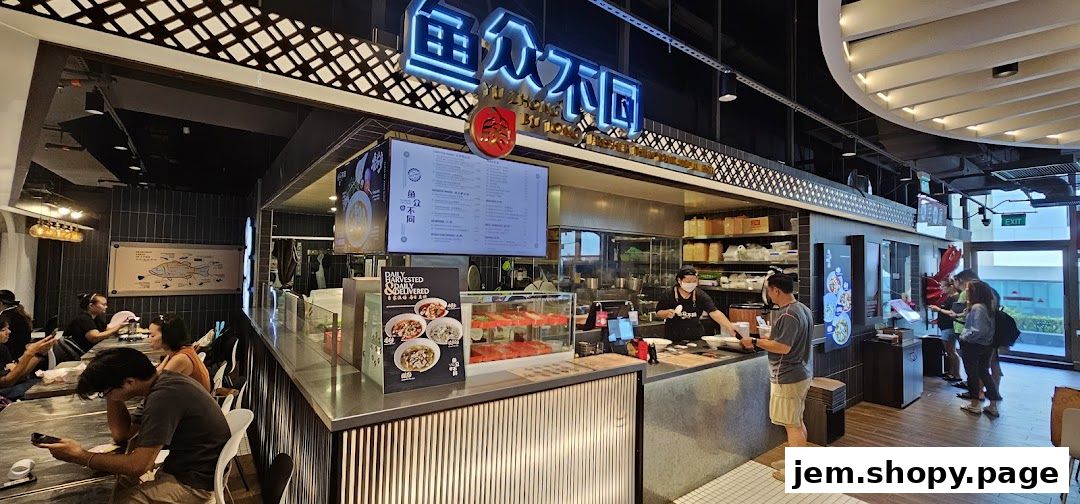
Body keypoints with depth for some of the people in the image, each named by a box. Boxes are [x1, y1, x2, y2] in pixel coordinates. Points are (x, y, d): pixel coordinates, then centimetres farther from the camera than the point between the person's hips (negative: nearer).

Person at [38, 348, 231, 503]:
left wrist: (81, 456, -8)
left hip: (192, 483, -9)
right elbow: (121, 434, 12)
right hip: (189, 465, 9)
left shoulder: (164, 397, -25)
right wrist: (111, 394, 1)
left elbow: (138, 465, -20)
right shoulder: (161, 381, 5)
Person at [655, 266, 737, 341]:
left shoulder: (701, 296, -5)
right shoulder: (668, 295, -8)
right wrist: (667, 313, -22)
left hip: (696, 339, 2)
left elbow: (714, 313, -14)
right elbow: (658, 313, 0)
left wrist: (730, 327, -27)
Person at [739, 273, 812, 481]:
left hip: (788, 378, -10)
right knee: (797, 421, 20)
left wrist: (756, 342, -18)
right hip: (802, 373, 10)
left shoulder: (788, 315, -24)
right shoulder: (803, 309, 8)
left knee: (792, 425, 3)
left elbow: (783, 348, -26)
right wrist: (769, 338, 13)